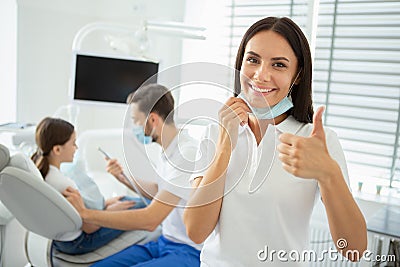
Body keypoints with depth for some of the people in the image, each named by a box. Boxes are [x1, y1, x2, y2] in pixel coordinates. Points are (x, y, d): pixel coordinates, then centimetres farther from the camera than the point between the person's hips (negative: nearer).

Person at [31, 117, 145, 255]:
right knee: (139, 204, 1)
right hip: (76, 244, -8)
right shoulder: (64, 184, -34)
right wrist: (112, 209, -6)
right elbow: (90, 228, -22)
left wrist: (105, 203, 8)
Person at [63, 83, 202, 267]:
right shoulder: (168, 150, 8)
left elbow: (150, 220, -26)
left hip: (189, 252, -8)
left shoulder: (187, 155, -21)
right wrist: (125, 177, 14)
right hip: (164, 242, 9)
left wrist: (84, 213, -23)